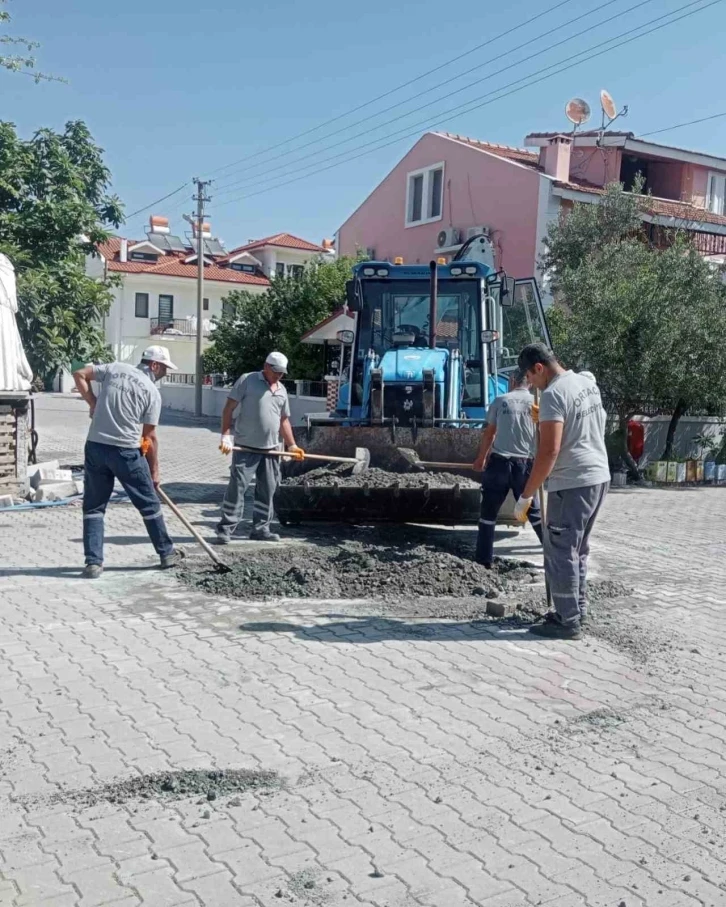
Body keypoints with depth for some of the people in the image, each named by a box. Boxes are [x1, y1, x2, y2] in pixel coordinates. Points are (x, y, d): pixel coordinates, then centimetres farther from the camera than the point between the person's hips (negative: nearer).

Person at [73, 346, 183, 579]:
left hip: (95, 446, 3)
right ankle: (167, 553, 23)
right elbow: (149, 436, 0)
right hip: (126, 451, -3)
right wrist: (154, 470, 8)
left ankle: (93, 562, 6)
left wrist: (93, 404, 13)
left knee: (93, 506, 11)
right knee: (149, 504, 12)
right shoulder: (152, 392, -2)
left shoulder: (115, 368, 7)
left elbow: (79, 374, 8)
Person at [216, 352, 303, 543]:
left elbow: (284, 420, 21)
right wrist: (226, 436, -14)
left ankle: (260, 529, 19)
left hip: (271, 449, 6)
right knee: (237, 487, -5)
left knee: (267, 490, 9)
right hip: (245, 447, -6)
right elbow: (229, 408, -6)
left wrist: (292, 445, 14)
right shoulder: (247, 380, -4)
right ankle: (225, 528, 1)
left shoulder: (282, 390, 14)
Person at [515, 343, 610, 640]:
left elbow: (549, 451, -22)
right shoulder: (588, 383, 11)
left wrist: (525, 496, -18)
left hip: (572, 483, -9)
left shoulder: (553, 394, -16)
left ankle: (568, 623, 4)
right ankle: (576, 611, 27)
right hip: (599, 476, 9)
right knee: (577, 550, 19)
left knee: (561, 553, -1)